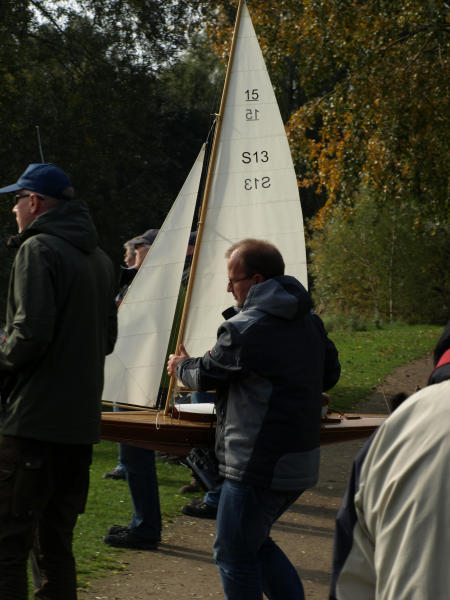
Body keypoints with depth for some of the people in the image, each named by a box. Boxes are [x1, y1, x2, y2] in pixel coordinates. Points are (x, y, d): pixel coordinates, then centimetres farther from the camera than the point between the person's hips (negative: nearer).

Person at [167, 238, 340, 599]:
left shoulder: (243, 328, -16)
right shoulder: (310, 322, 8)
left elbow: (205, 376, -2)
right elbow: (330, 374, 19)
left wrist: (181, 366, 20)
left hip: (258, 465, -9)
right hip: (303, 460, 9)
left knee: (234, 556, 3)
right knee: (256, 543, 23)